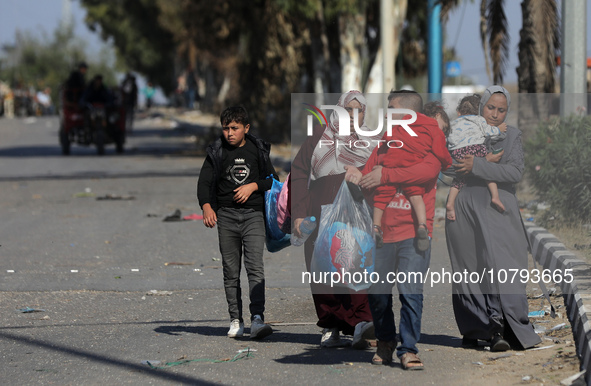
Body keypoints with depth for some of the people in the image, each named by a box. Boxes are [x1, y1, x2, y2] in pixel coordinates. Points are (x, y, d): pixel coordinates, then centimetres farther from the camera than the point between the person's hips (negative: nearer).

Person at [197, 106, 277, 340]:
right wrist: (206, 206, -20)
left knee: (255, 267, -14)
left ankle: (257, 320, -23)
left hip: (253, 214, -1)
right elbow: (204, 181, -2)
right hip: (226, 215, 1)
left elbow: (272, 179, 13)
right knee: (231, 271, 2)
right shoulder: (217, 152, 5)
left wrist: (253, 186, -7)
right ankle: (235, 320, 9)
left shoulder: (257, 150, 7)